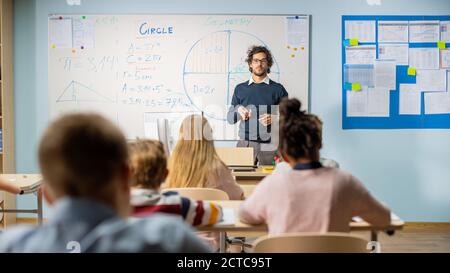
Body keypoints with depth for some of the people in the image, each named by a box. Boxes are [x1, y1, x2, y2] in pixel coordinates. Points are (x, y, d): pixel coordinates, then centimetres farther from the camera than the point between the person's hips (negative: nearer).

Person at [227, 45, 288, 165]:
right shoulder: (240, 89, 13)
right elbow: (230, 118, 14)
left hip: (269, 145, -1)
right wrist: (238, 110, -7)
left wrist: (274, 118, -13)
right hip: (245, 144, 1)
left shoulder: (278, 89, 7)